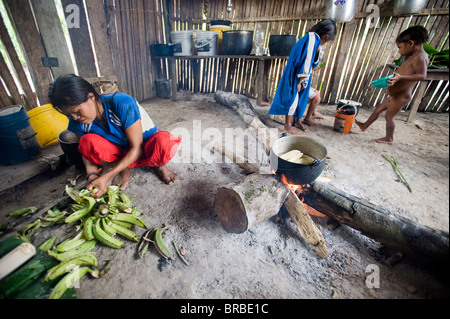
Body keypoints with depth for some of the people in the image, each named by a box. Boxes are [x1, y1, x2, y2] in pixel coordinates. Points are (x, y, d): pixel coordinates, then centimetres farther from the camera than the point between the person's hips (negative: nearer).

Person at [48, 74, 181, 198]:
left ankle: (159, 164, -4)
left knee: (164, 142, -40)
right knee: (87, 141, -24)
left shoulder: (122, 103, -29)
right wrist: (92, 176, -21)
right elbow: (86, 151, 1)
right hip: (122, 151, 5)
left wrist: (106, 177, -30)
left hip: (145, 147, -4)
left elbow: (136, 148, -27)